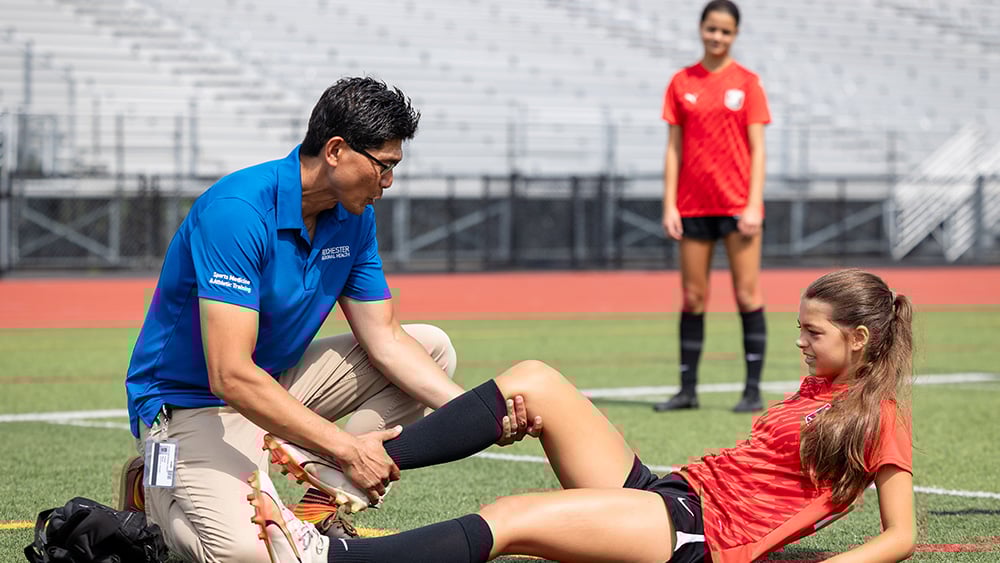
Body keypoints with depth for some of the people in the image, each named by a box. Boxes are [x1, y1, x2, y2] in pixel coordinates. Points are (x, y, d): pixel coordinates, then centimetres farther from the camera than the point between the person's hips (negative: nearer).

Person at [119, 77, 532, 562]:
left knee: (433, 348, 3)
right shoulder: (238, 213, -28)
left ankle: (322, 508, -4)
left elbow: (384, 339, 2)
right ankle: (154, 492, 1)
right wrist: (347, 449, -34)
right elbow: (231, 376, -34)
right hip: (191, 401, -9)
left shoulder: (354, 217, -2)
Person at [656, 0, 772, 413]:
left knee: (747, 294, -4)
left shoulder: (746, 82, 1)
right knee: (693, 297, 5)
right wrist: (669, 205, 1)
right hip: (693, 205, 3)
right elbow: (674, 148, 8)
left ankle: (753, 390, 0)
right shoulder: (681, 83, 7)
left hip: (738, 204, -2)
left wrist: (753, 205, -10)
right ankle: (688, 389, 11)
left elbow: (757, 149, -1)